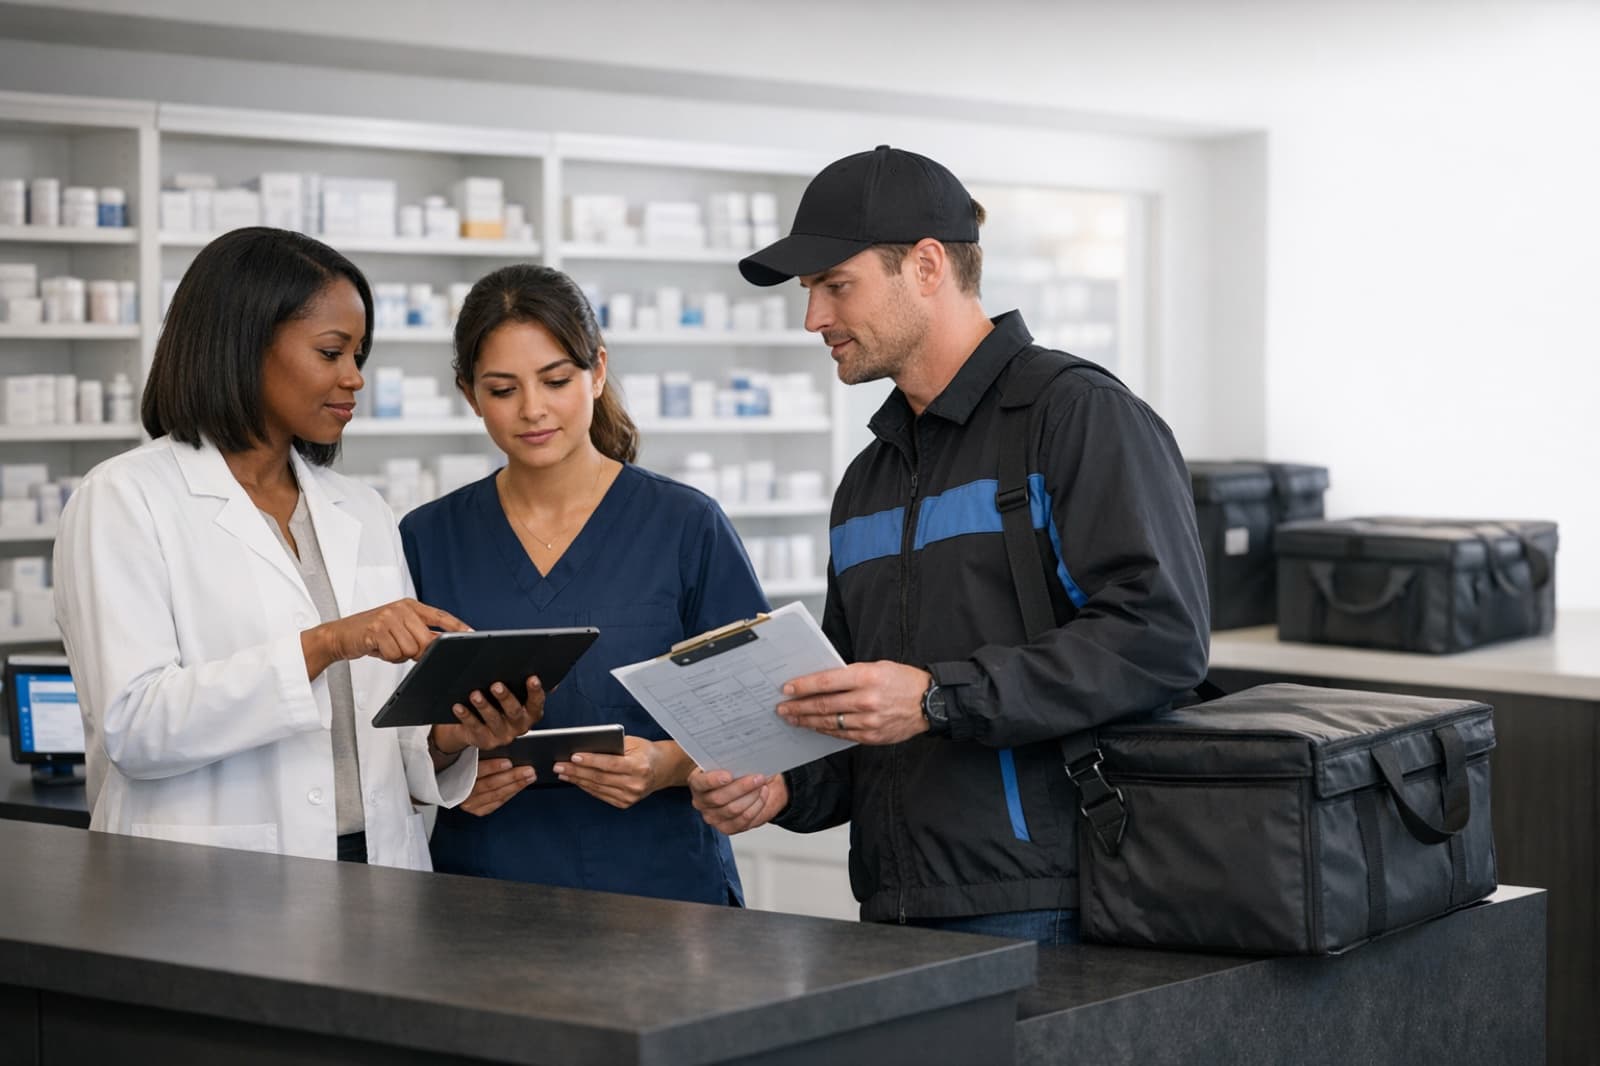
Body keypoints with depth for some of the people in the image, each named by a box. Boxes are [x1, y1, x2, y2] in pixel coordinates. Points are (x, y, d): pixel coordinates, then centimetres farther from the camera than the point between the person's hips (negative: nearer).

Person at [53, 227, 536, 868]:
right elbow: (131, 726, -12)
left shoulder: (364, 515, 16)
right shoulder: (124, 501, 0)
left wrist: (449, 740, -3)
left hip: (376, 862, 5)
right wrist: (325, 644, -19)